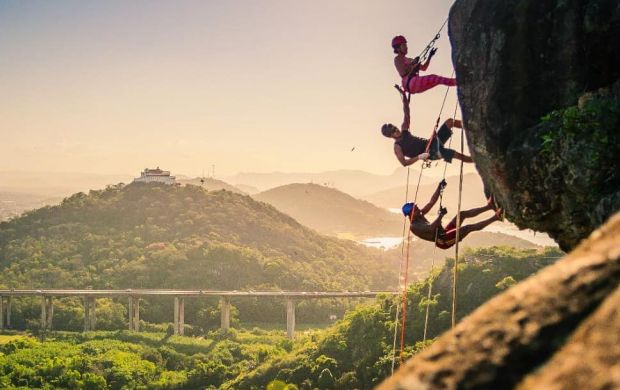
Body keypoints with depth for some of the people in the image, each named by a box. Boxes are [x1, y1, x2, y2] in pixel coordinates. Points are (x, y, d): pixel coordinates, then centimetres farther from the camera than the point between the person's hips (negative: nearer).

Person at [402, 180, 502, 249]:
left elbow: (432, 202, 7)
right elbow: (431, 228, -34)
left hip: (444, 233, 10)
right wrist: (440, 215, -34)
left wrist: (439, 187, -2)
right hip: (442, 241, -10)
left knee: (463, 214, 3)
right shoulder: (414, 227, -19)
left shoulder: (420, 215, 9)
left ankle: (489, 206, 5)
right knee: (468, 228, -21)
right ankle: (495, 217, -19)